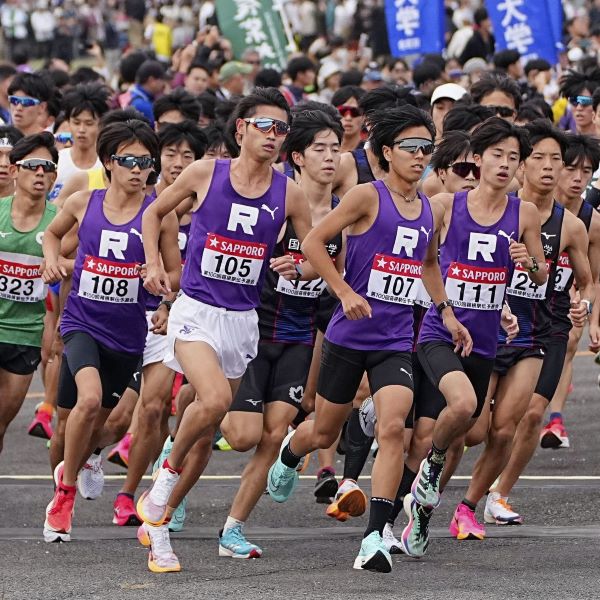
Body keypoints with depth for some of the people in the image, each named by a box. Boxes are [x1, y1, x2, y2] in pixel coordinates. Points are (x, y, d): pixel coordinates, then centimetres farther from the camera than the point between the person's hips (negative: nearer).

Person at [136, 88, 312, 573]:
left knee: (206, 434, 8)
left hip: (243, 320, 3)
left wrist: (296, 267, -12)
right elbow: (156, 212, 13)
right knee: (215, 399, -29)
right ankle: (168, 473, -3)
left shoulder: (289, 194, 1)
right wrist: (154, 264, 0)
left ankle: (158, 523, 23)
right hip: (196, 312, -3)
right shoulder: (205, 174, -3)